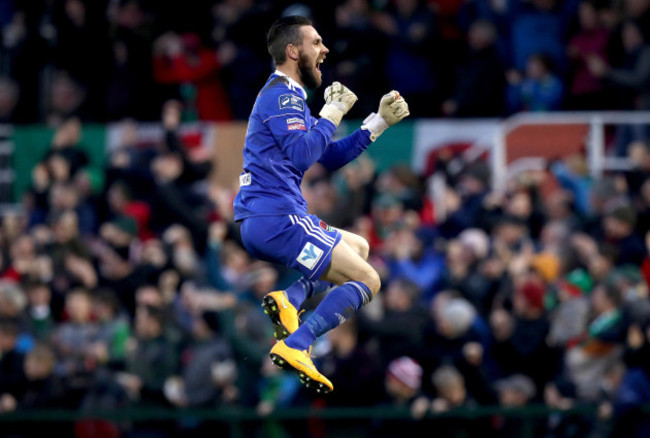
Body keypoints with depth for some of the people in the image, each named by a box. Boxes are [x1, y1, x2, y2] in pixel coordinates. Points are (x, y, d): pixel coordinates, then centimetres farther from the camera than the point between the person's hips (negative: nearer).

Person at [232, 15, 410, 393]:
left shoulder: (288, 96, 23)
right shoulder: (282, 96, -9)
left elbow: (331, 158, 25)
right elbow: (301, 155, -24)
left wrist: (380, 121, 21)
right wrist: (333, 112, -13)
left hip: (259, 222, 10)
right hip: (276, 220, -10)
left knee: (359, 247, 26)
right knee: (367, 280, -7)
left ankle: (290, 299, 1)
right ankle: (295, 348, -24)